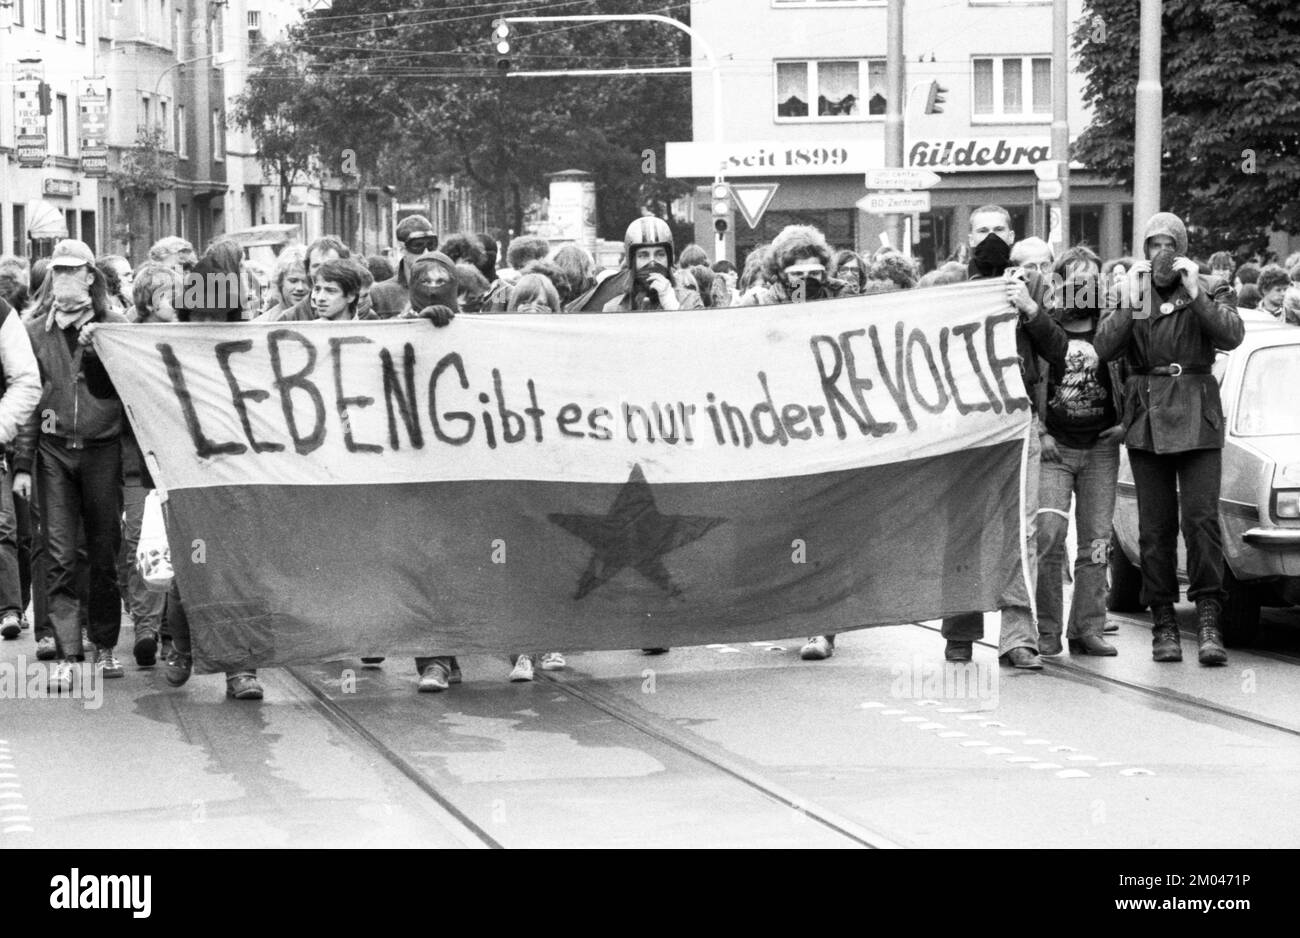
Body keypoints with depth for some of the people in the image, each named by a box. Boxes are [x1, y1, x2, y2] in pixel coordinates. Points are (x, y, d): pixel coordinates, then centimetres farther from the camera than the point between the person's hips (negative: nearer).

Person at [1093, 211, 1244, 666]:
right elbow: (1104, 348, -4)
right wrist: (1131, 303, -15)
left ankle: (1208, 620, -11)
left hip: (1197, 418, -2)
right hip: (1146, 418, 2)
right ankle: (1163, 622, 7)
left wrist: (1196, 295, -19)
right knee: (1155, 526, 2)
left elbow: (1231, 336, -12)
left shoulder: (1210, 291, 6)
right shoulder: (1130, 293, 9)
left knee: (1201, 518, -11)